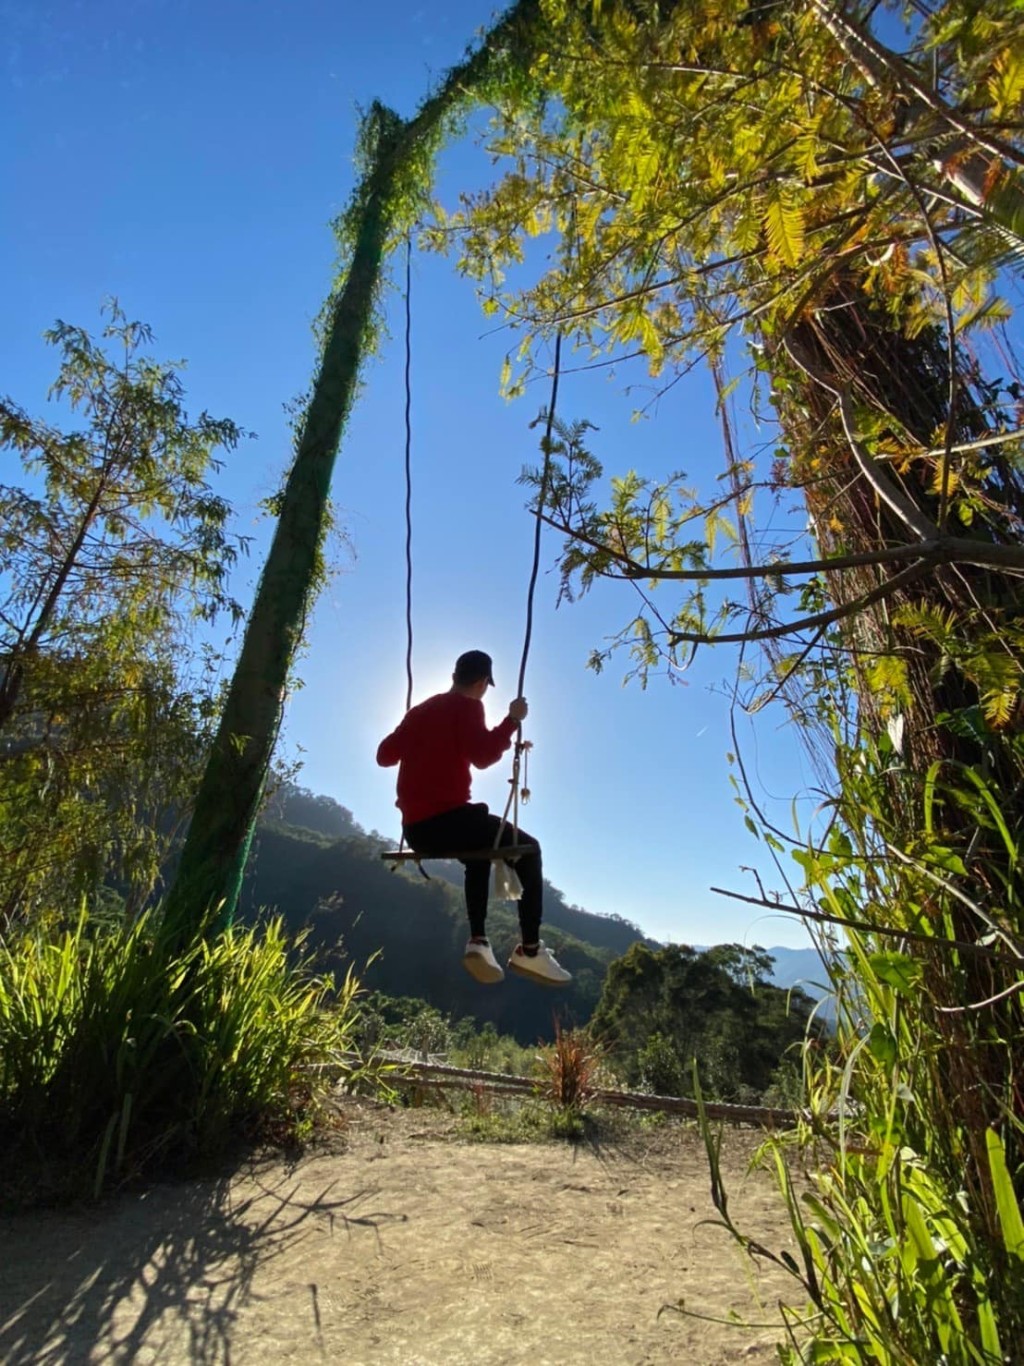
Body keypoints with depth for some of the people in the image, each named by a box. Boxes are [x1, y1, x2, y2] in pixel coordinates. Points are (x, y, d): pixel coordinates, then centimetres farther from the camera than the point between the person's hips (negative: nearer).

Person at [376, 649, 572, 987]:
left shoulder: (420, 710, 19)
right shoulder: (467, 707, -3)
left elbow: (384, 755, 23)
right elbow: (482, 756, -18)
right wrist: (513, 720, -8)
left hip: (415, 828, 8)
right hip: (447, 818, -8)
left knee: (479, 854, 32)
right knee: (528, 850, 9)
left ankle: (478, 942, 18)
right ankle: (530, 951, 3)